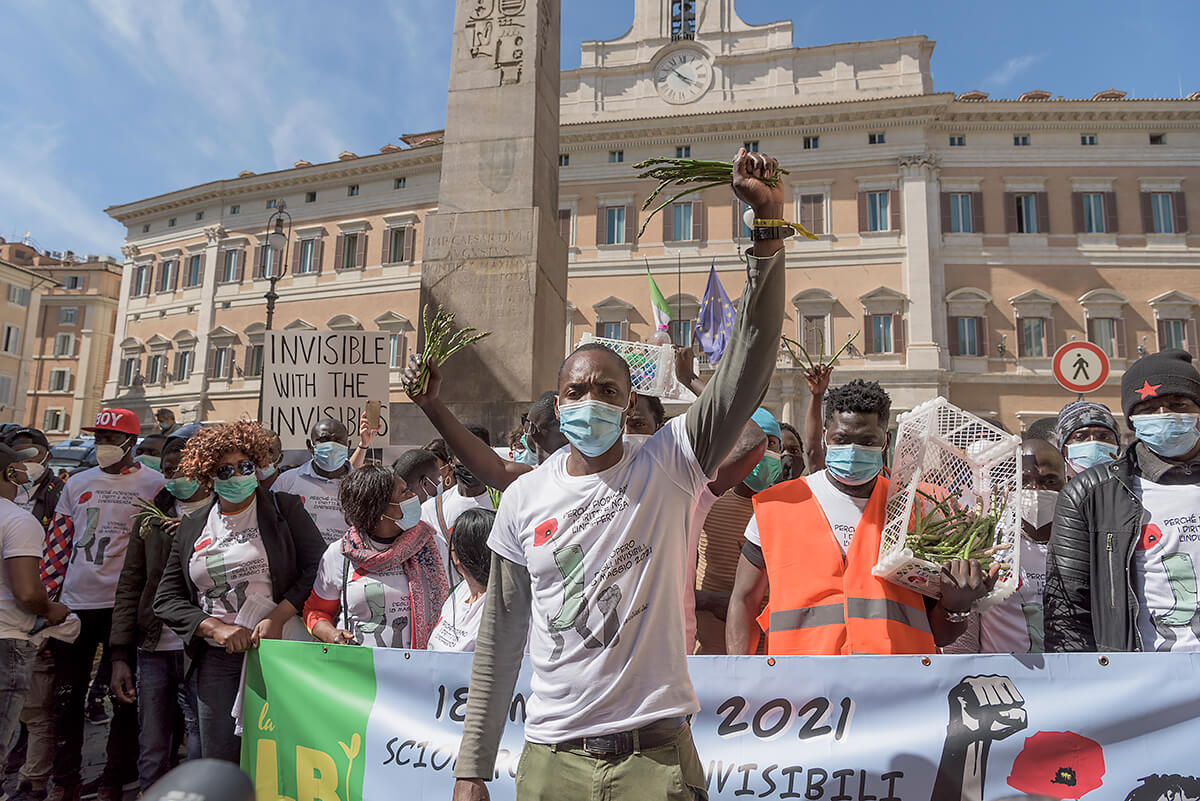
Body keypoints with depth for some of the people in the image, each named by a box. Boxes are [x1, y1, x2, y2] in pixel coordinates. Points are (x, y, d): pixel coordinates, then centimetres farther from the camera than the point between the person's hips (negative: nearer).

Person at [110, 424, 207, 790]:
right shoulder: (153, 516, 11)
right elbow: (130, 587, 13)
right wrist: (120, 655, 7)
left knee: (202, 759, 1)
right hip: (153, 650, 5)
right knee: (152, 755, 13)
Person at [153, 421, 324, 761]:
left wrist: (277, 619, -16)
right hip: (217, 658, 3)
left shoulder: (285, 508, 2)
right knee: (218, 763, 7)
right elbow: (167, 598, 9)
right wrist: (217, 629, -7)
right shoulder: (192, 527, 12)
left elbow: (316, 568, -4)